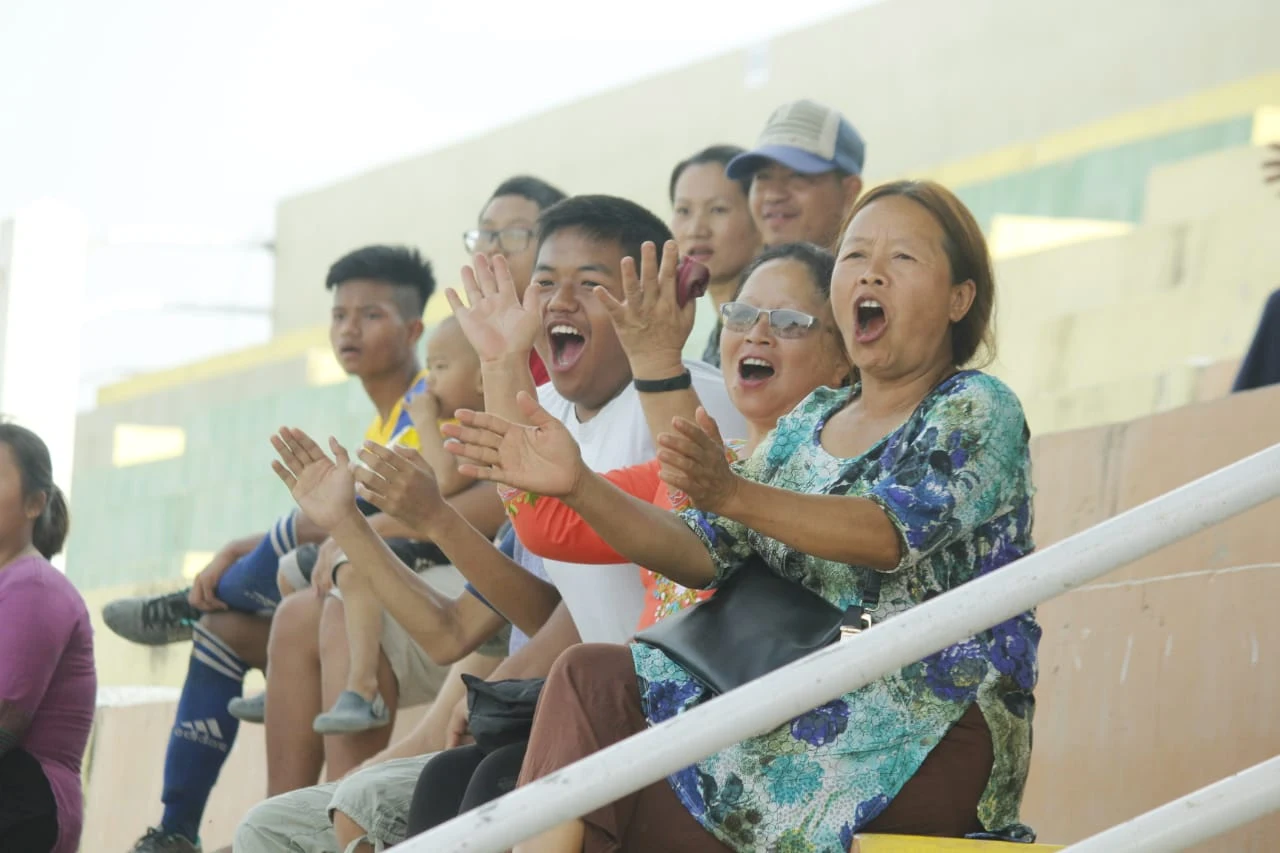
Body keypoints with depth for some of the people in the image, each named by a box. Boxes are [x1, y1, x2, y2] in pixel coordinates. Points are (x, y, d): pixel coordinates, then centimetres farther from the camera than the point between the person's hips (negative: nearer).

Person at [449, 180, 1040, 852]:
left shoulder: (979, 410, -2)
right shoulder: (810, 424, 19)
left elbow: (895, 531, -20)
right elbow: (702, 553, 7)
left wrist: (733, 493, -35)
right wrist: (579, 487, -10)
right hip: (811, 712, 6)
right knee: (590, 677, -16)